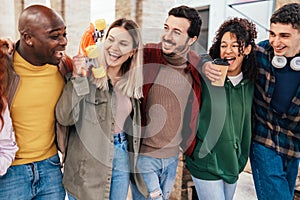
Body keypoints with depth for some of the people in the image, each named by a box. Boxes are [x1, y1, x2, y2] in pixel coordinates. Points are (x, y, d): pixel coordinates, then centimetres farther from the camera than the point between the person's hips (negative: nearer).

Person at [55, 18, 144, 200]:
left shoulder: (132, 81, 2)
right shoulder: (87, 73, -13)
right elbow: (65, 118, -21)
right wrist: (77, 77, -30)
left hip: (123, 158, 5)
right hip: (87, 165, -4)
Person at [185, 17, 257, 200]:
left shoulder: (250, 82, 1)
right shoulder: (205, 77, -16)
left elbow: (246, 124, 11)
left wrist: (242, 158, 13)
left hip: (233, 162, 6)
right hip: (206, 163, -5)